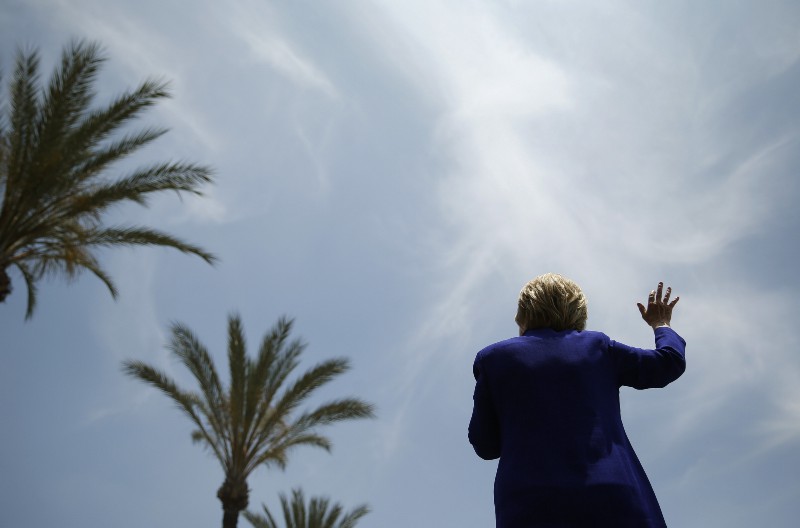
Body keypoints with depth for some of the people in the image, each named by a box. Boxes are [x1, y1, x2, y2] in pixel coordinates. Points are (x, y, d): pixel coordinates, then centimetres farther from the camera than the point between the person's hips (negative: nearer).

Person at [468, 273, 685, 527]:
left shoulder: (495, 357, 10)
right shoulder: (597, 347, 12)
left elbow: (485, 446, 10)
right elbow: (669, 362, 23)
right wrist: (661, 325, 42)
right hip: (609, 500, 1)